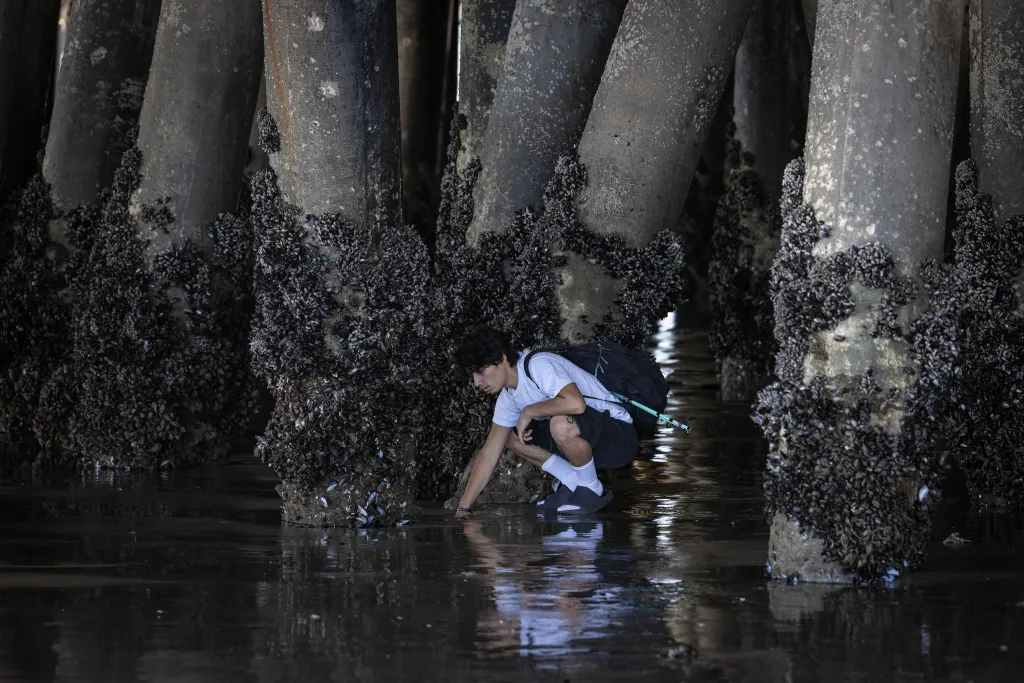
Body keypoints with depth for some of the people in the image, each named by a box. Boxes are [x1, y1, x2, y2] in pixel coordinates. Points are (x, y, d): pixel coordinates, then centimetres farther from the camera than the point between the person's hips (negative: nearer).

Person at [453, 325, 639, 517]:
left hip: (619, 435, -9)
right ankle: (574, 486, 6)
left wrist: (528, 412, -24)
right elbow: (489, 454, 8)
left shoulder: (538, 365, -22)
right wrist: (463, 508, 2)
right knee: (509, 437, 5)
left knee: (561, 424, -38)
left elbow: (576, 403, -40)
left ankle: (592, 490, -12)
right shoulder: (508, 398, 6)